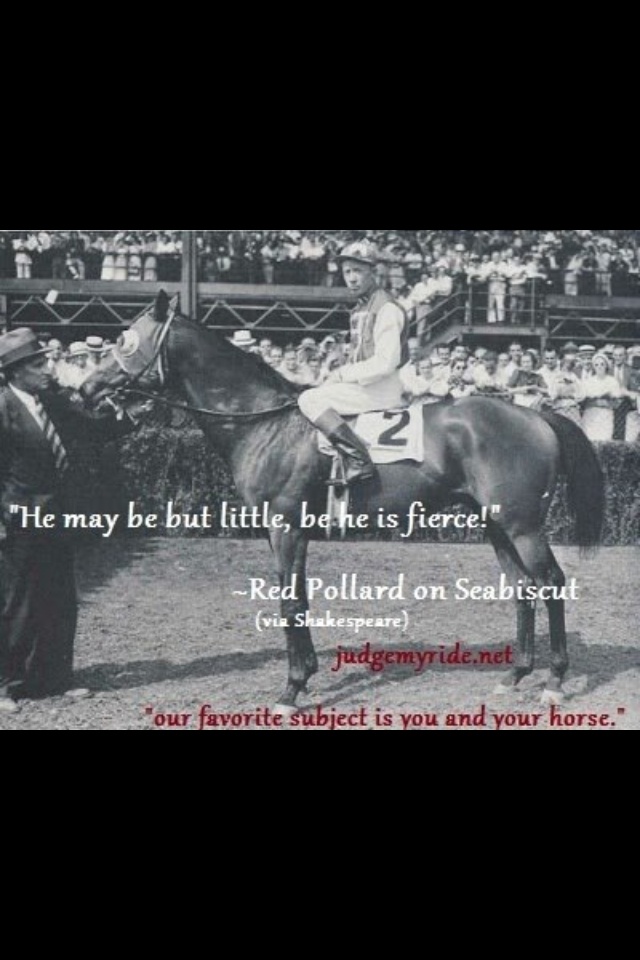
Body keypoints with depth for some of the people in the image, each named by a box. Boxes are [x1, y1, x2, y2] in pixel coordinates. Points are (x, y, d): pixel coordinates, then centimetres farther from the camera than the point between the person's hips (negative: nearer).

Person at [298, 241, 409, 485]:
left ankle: (359, 461, -26)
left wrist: (343, 374, -14)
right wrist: (340, 375, 5)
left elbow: (386, 362, -21)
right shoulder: (360, 309, 17)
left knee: (309, 399, -18)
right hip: (363, 383, 10)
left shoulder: (386, 308, -13)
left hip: (381, 389, -10)